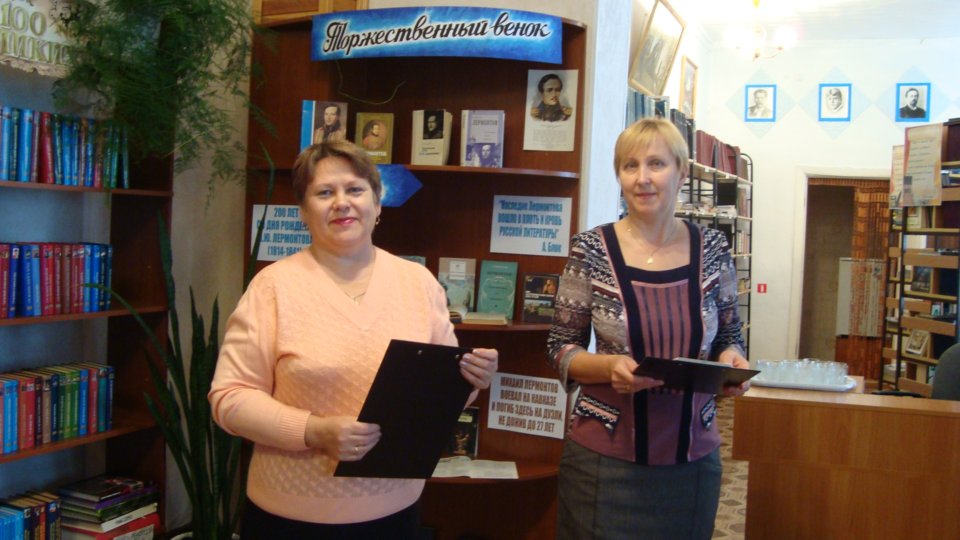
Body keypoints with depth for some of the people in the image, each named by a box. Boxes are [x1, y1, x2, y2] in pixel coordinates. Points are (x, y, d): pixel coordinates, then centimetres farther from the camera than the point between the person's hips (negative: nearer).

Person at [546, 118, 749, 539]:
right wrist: (610, 366, -21)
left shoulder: (713, 250, 0)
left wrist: (731, 361, -11)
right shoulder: (590, 251, -7)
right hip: (605, 458, -2)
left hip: (694, 458, 3)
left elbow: (729, 337, 11)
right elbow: (560, 349, -3)